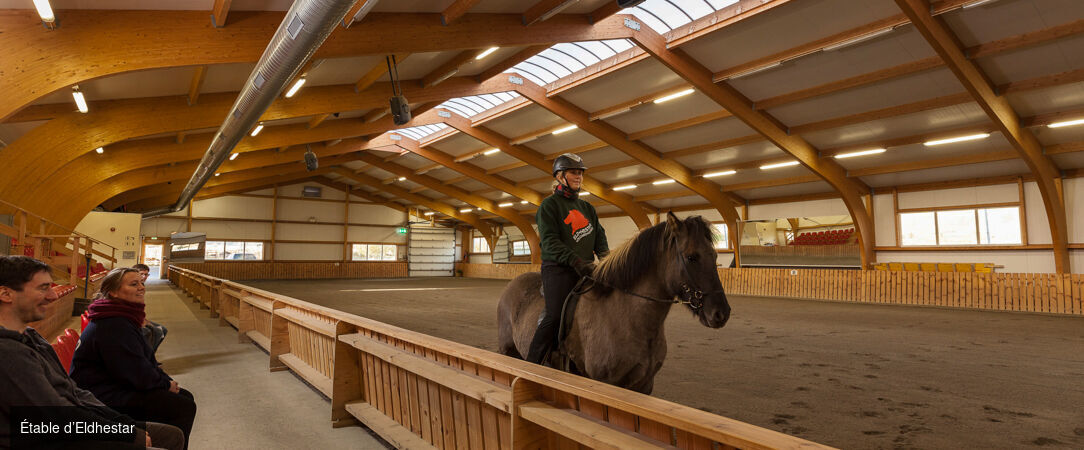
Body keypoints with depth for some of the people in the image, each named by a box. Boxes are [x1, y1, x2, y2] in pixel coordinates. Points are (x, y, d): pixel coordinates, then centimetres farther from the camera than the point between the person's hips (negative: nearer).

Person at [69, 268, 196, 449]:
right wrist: (166, 384, -8)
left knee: (185, 397, 7)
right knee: (184, 407, -20)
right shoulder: (112, 326, -22)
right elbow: (139, 376, -24)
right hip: (103, 397, -11)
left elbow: (147, 360, 15)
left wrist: (166, 381, 2)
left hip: (120, 385, 11)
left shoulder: (125, 318, 13)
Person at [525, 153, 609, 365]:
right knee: (555, 315, -19)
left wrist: (605, 255, -5)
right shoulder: (550, 205, 2)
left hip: (585, 268, 6)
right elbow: (550, 241, -9)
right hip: (558, 268, -6)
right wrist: (574, 260, -22)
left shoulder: (587, 208, 21)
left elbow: (599, 237, 18)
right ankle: (531, 365, -11)